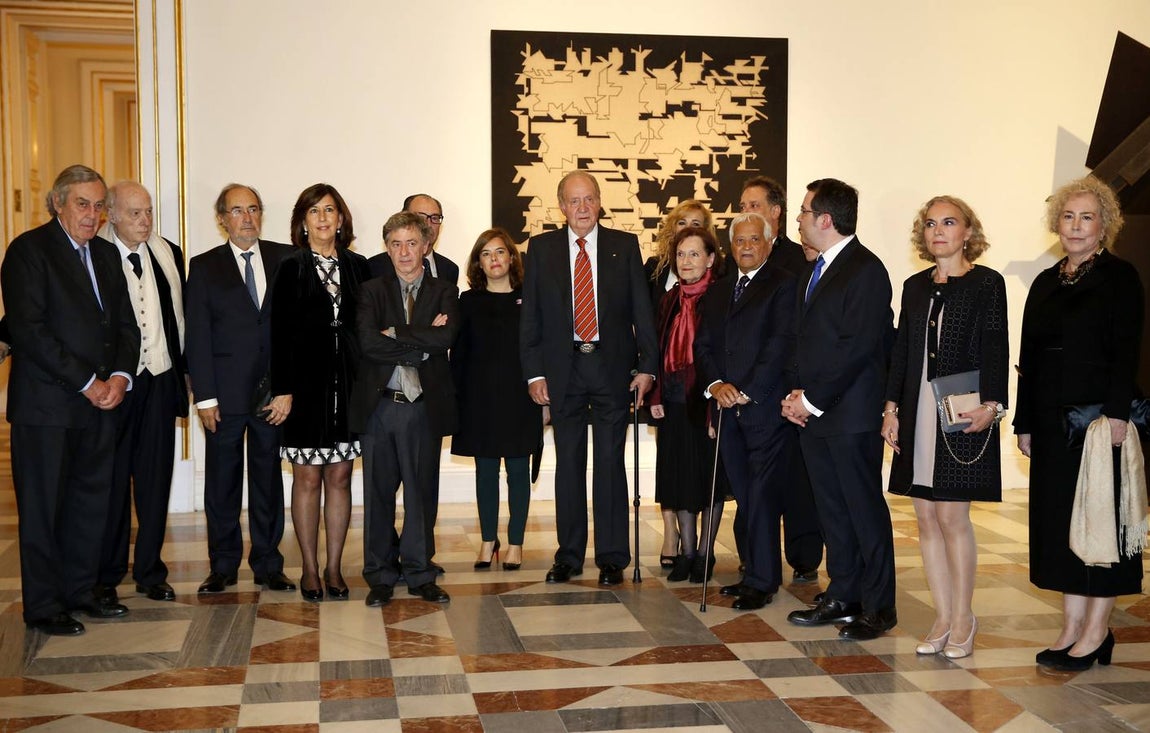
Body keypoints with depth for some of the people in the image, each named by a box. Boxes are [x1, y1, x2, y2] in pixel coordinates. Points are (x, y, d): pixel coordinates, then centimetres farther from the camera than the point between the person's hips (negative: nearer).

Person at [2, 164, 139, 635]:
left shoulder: (107, 255, 14)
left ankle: (79, 591, 24)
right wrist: (87, 383, -16)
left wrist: (120, 376, -5)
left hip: (99, 402, 7)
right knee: (43, 506, 3)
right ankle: (44, 606, 12)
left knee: (92, 500, 11)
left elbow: (126, 323, 13)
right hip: (46, 403, -6)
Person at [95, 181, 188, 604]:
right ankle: (107, 576, 17)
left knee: (155, 480, 9)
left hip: (159, 382, 4)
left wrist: (183, 372, 10)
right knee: (111, 481, 4)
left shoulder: (168, 255, 9)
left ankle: (150, 572, 19)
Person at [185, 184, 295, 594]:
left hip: (274, 391, 1)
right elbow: (197, 336, 0)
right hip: (226, 394, 0)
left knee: (269, 480, 8)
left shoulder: (286, 260, 5)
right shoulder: (204, 267, 4)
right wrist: (204, 397, -6)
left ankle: (268, 564, 19)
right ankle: (223, 566, 19)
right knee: (222, 482, 7)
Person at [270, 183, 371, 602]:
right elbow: (280, 334, -4)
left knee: (340, 477, 7)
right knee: (308, 477, 3)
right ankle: (310, 570, 13)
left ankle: (334, 568, 16)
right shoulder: (291, 269, -1)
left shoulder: (358, 267, 8)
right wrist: (283, 390, -11)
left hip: (349, 383, 3)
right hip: (307, 383, -2)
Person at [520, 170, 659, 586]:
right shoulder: (541, 248, 6)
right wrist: (534, 372, -3)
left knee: (610, 463, 1)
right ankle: (569, 555, 18)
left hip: (613, 367, -1)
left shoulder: (625, 246, 5)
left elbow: (642, 310, 3)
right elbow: (530, 315, 4)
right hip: (563, 368, 1)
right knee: (568, 465, 7)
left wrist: (647, 365, -4)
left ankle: (612, 558, 9)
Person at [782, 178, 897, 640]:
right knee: (831, 509, 14)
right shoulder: (812, 273, 17)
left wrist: (813, 398, -16)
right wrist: (798, 395, 5)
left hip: (851, 415, -9)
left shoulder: (865, 270, -12)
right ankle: (842, 596, 24)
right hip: (813, 412, 9)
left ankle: (878, 607, 9)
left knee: (865, 510, 0)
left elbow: (859, 346, -19)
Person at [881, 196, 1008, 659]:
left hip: (964, 416, -5)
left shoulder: (987, 283, -1)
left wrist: (991, 404, -19)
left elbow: (995, 348, -8)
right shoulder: (915, 287, 14)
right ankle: (943, 618, 15)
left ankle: (963, 619, 10)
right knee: (926, 518, 6)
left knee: (952, 516, -5)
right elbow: (901, 349, 14)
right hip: (918, 414, 5)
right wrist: (891, 406, 7)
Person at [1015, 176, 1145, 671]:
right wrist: (1025, 422, 9)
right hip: (1053, 421, 6)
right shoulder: (1045, 284, 13)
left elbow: (1126, 350, -12)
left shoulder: (1119, 277, -3)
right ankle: (1072, 626, 16)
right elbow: (1029, 358, 12)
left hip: (1100, 418, -6)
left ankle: (1096, 630, 8)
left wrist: (1116, 413, -22)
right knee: (1058, 516, 8)